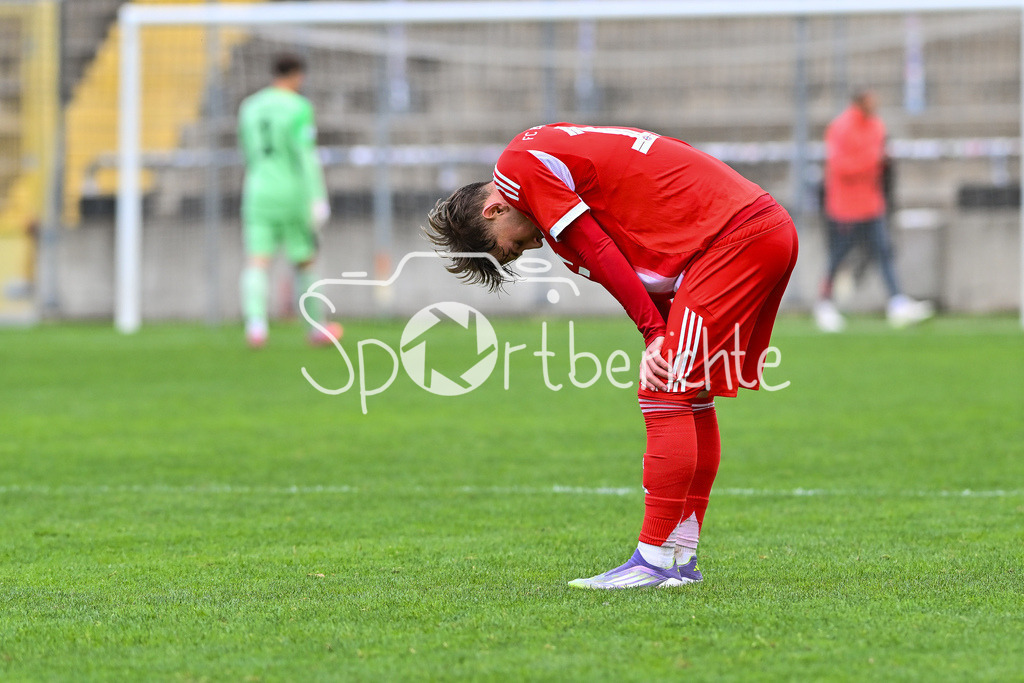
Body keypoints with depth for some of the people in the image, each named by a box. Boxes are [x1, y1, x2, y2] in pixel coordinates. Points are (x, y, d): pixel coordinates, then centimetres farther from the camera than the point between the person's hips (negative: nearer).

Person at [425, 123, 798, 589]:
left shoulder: (519, 165, -4)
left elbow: (601, 255, -9)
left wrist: (655, 333, -6)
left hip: (735, 238, -10)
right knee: (692, 397, 15)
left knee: (666, 395, -8)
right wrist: (663, 338, 8)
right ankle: (682, 558, 17)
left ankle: (654, 561, -8)